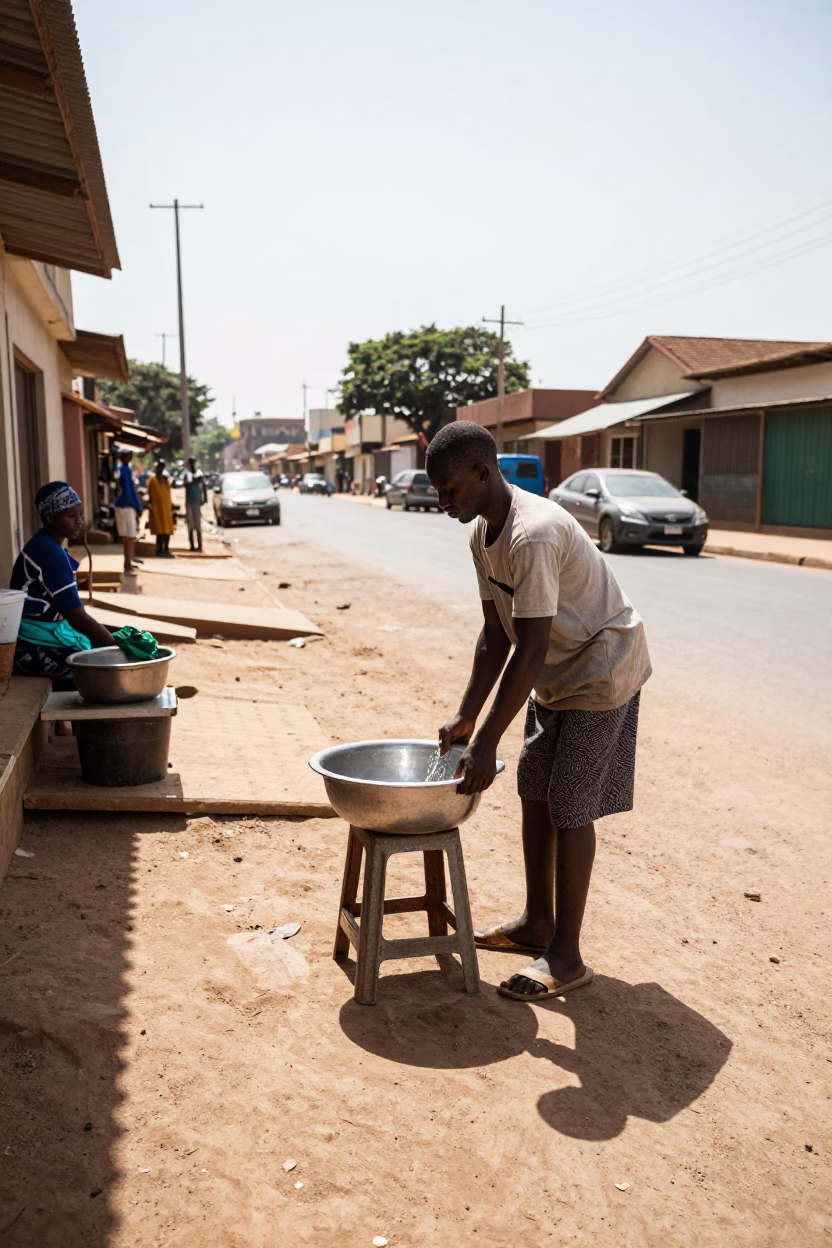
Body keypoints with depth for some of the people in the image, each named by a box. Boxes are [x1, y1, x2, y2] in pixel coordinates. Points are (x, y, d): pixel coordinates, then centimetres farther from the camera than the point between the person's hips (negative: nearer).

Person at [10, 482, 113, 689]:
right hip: (37, 648, -10)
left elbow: (70, 612, 12)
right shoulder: (49, 552, -20)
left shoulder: (45, 547, 10)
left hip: (48, 633, 10)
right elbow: (78, 618, -24)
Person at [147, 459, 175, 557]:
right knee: (160, 530, -7)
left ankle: (166, 550, 15)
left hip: (166, 507, 7)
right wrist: (150, 505, -12)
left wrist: (171, 504, 13)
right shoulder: (153, 479, -4)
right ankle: (159, 551, -3)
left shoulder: (165, 478, 15)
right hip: (157, 507, -7)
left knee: (168, 529, 8)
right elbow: (149, 494, -6)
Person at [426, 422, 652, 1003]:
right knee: (535, 794, 13)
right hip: (556, 674, 9)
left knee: (569, 809, -5)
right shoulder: (484, 534, 1)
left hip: (602, 669, -9)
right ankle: (538, 922, 29)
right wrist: (466, 716, 2)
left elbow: (530, 650, -31)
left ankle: (567, 955, 8)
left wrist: (486, 742, -28)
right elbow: (496, 635, 5)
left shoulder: (533, 534, -30)